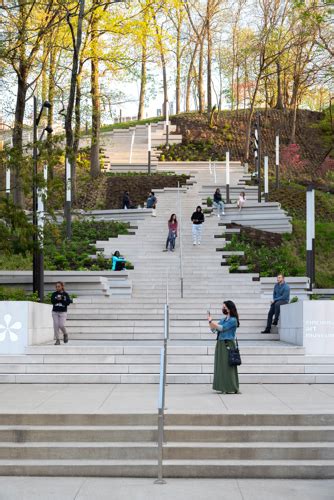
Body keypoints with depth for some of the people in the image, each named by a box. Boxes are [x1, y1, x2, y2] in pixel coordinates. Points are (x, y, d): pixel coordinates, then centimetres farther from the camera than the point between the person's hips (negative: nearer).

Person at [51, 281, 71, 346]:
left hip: (63, 312, -2)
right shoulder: (54, 294, 7)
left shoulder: (65, 294, 3)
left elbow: (68, 302, -7)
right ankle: (57, 340, 3)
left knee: (61, 325, -12)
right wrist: (58, 299, -21)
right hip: (55, 312, 2)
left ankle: (65, 334, 19)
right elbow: (52, 301, -7)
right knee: (56, 326, -4)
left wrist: (61, 299, -15)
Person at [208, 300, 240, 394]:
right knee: (221, 366, 9)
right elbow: (213, 329, 14)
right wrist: (209, 321, 1)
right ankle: (224, 387, 16)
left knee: (227, 366, -6)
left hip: (227, 345, -8)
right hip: (220, 344, 8)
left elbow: (221, 328, -18)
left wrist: (211, 321, -13)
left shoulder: (233, 320, -9)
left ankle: (231, 389, 0)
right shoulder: (223, 319, 14)